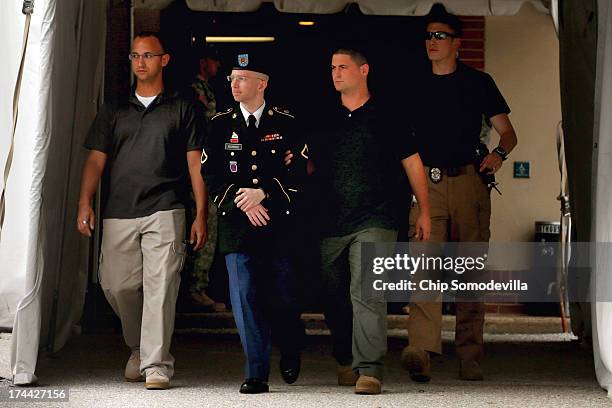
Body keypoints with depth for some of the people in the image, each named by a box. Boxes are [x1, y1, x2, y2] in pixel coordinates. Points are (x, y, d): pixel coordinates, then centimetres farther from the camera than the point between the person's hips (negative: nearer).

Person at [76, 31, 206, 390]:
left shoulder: (181, 110, 10)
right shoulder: (113, 112, 18)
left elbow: (196, 165, 6)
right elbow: (96, 160, 12)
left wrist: (201, 216, -2)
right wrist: (85, 204, -2)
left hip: (164, 212, -3)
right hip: (119, 213, 3)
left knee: (160, 286, -12)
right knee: (117, 285, 2)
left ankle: (156, 365, -10)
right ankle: (139, 349, 26)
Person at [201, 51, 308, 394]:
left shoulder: (286, 123, 4)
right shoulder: (221, 124, 10)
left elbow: (298, 171, -1)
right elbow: (211, 175, 6)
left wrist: (262, 193, -14)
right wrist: (242, 203, -7)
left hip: (279, 224, -1)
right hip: (237, 224, 1)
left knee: (284, 298, 3)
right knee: (245, 298, -6)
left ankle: (291, 353, 32)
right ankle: (257, 374, -1)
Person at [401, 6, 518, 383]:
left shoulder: (478, 82, 9)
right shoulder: (417, 87, 15)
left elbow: (508, 132, 10)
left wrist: (499, 154, -11)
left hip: (469, 182, -1)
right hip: (427, 184, 1)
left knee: (471, 272, 1)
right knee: (425, 263, -16)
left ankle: (470, 357, 7)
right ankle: (421, 350, -27)